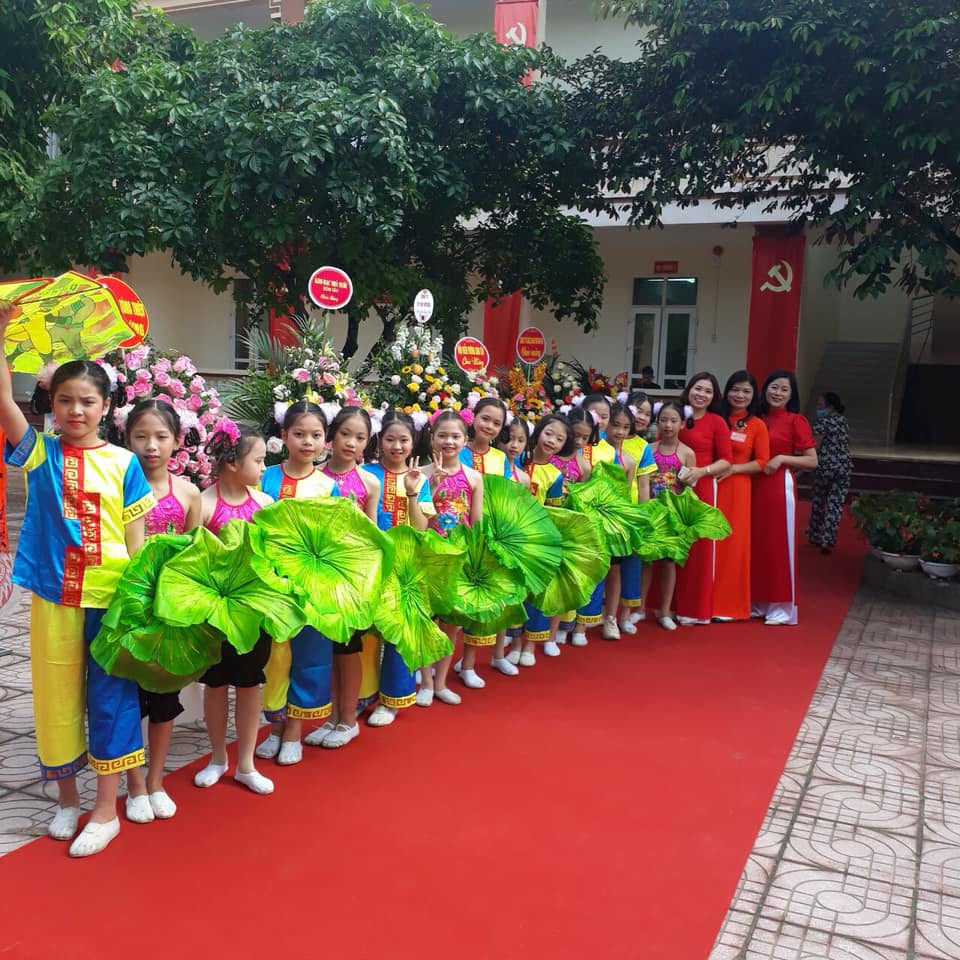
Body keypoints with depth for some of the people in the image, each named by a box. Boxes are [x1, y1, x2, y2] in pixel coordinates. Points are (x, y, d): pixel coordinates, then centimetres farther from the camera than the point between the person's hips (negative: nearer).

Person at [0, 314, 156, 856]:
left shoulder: (122, 462, 0)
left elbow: (135, 533, 2)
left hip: (111, 597, -1)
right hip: (54, 596, 1)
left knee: (111, 697, 4)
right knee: (58, 696, 11)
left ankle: (107, 809, 16)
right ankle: (67, 797, 29)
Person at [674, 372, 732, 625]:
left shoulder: (716, 422, -2)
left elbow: (726, 461, -3)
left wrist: (701, 471, -17)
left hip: (701, 490, -3)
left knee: (698, 547, 1)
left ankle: (693, 609, 10)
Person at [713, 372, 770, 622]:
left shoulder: (757, 425, 2)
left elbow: (762, 462, 0)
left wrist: (733, 469, -11)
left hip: (736, 489, -1)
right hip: (709, 485, 1)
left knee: (732, 542, 3)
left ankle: (728, 604, 13)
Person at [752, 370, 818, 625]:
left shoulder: (796, 420, -4)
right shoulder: (758, 419, 11)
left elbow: (812, 461, -5)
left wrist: (782, 458, -16)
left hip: (779, 486, -5)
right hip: (755, 485, 5)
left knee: (778, 544, -1)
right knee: (755, 542, 8)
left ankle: (781, 607, 8)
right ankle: (757, 602, 19)